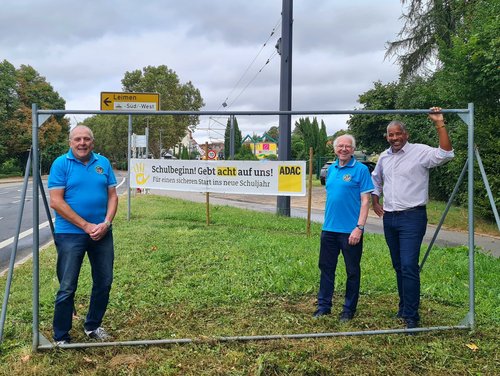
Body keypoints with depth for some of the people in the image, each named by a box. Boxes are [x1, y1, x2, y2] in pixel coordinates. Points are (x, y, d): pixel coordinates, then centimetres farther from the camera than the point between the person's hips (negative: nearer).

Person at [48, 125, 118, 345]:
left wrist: (106, 223, -10)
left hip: (102, 234, 5)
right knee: (67, 288, 1)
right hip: (70, 234, -4)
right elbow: (56, 202, -12)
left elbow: (112, 196, 6)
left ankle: (93, 326, 32)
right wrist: (86, 226, -15)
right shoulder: (61, 164, -5)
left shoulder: (103, 163, 6)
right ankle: (60, 337, 17)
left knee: (104, 283, 12)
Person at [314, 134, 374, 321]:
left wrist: (359, 227, -18)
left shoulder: (361, 169, -7)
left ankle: (349, 310, 20)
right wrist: (327, 220, 15)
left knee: (352, 271, 7)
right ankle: (324, 305, 24)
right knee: (326, 268, 12)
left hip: (350, 231, -6)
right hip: (329, 228, 6)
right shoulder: (331, 169, 10)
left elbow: (365, 201, -11)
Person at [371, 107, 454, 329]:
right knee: (398, 266, 15)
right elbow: (375, 180, 27)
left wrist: (439, 125, -27)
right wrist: (375, 203, 19)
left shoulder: (420, 152, -7)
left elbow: (445, 154, -24)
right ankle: (404, 307, 29)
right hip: (389, 218, 7)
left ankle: (411, 315, -3)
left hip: (412, 217, -6)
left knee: (409, 266, -12)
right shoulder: (384, 157, 12)